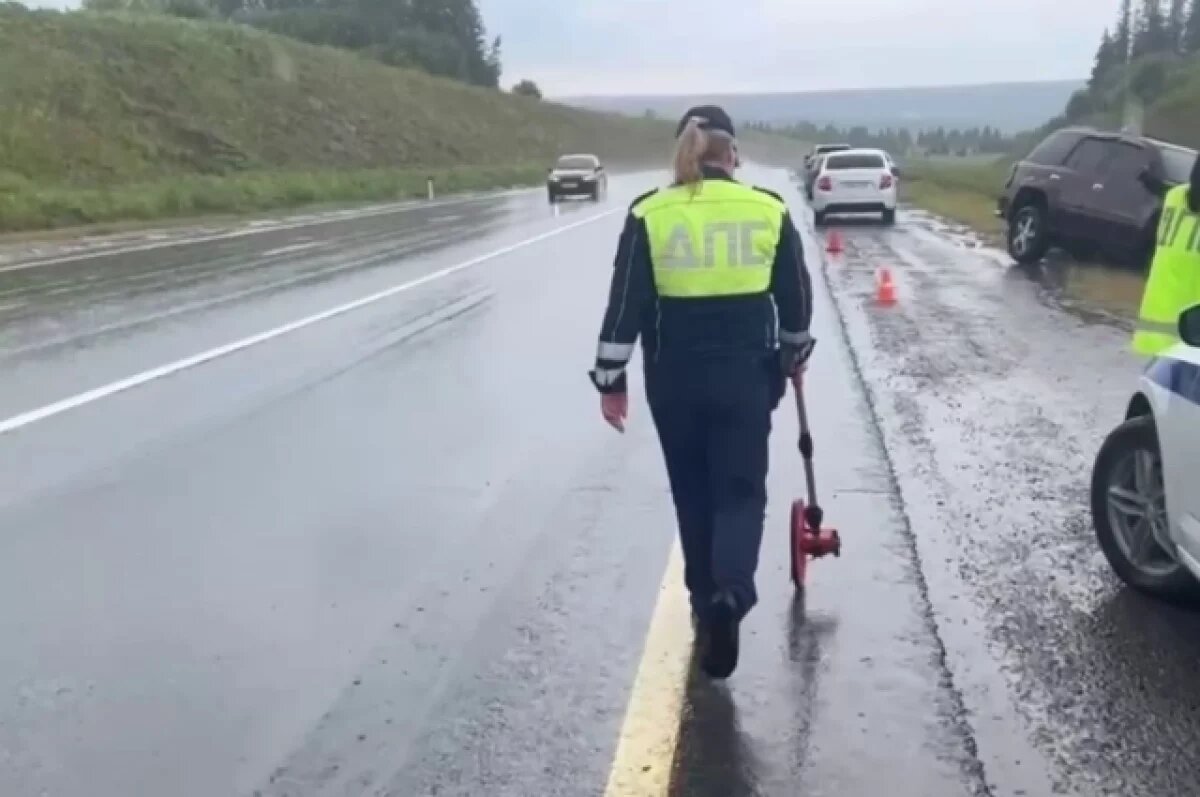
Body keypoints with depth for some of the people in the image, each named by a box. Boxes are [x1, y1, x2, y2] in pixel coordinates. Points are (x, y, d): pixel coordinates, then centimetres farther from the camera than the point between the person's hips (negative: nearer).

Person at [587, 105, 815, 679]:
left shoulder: (649, 215, -5)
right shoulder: (768, 210, -2)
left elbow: (625, 305, -7)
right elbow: (795, 296, 6)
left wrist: (610, 378, 0)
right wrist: (794, 352, 22)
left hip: (673, 379, 1)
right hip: (746, 377, 0)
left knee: (692, 493, 16)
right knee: (741, 490, 7)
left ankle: (706, 600, 27)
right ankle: (730, 592, -16)